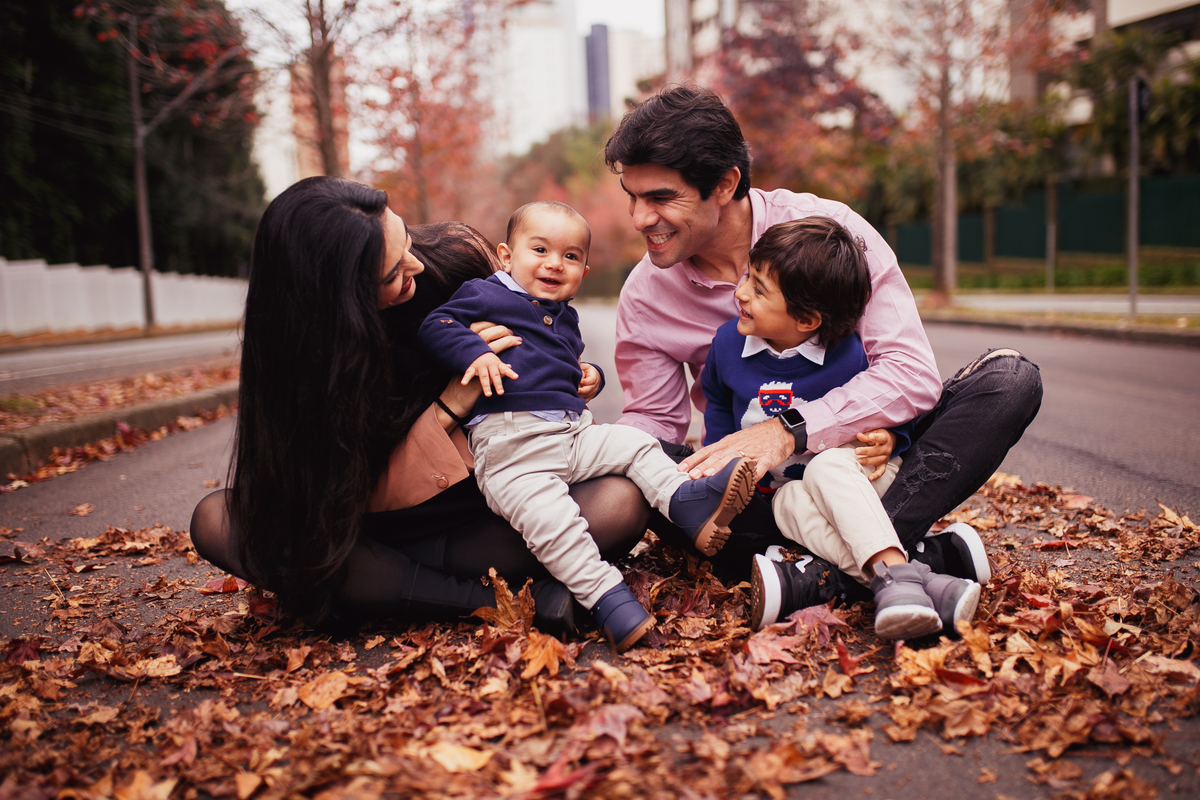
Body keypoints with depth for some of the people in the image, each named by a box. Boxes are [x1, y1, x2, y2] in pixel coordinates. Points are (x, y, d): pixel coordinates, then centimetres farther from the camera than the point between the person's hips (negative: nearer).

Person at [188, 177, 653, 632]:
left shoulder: (454, 255, -12)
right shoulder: (289, 343, -20)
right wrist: (451, 405, -26)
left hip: (485, 517, 1)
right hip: (368, 531, -1)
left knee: (621, 504, -26)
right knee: (215, 520, -27)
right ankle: (488, 603, -29)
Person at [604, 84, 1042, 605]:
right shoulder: (644, 297, -6)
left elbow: (913, 374, -22)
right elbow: (652, 418, 2)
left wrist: (790, 430, -34)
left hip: (865, 448, 0)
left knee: (1009, 378, -24)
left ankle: (834, 577, -39)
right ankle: (929, 558, -34)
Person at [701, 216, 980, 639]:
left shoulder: (847, 358, -15)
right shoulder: (728, 343, -4)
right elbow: (718, 401, 17)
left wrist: (887, 439, -20)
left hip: (849, 472, -2)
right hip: (786, 488, 2)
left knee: (825, 468, -38)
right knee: (797, 506, -35)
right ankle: (896, 573, -52)